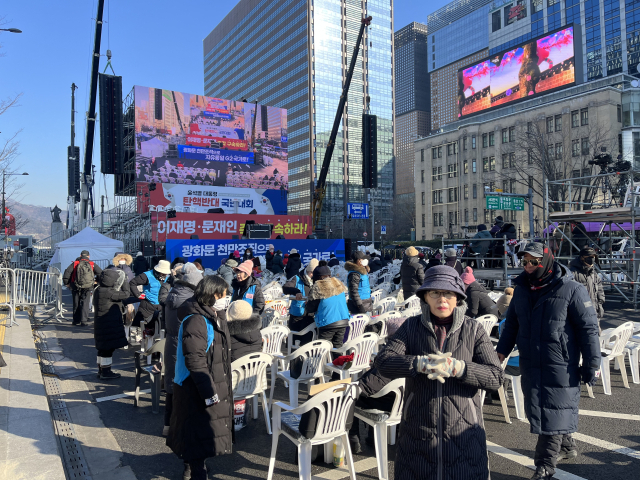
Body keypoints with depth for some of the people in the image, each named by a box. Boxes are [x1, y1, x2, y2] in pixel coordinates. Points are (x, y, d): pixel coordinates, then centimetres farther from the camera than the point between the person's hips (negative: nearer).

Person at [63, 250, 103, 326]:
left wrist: (66, 283, 8)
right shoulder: (92, 264, 4)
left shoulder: (75, 264, 3)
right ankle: (83, 321, -6)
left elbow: (66, 273, -3)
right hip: (88, 288, -1)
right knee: (85, 304, 3)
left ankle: (76, 321, 19)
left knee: (76, 304, 13)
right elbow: (101, 273, 3)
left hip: (76, 287, 1)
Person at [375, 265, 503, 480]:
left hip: (464, 434, 0)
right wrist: (420, 363, -25)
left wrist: (458, 368, -24)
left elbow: (495, 377, -8)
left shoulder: (474, 330, -1)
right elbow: (383, 361, -10)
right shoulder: (411, 326, 0)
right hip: (417, 432, 1)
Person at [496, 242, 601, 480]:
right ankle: (566, 446, 39)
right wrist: (502, 350, 11)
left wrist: (591, 364, -9)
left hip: (560, 365, -6)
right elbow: (511, 323, 17)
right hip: (530, 363, 6)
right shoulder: (521, 289, 8)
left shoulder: (572, 290, -10)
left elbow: (589, 329, -8)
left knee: (554, 411, -1)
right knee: (536, 409, 16)